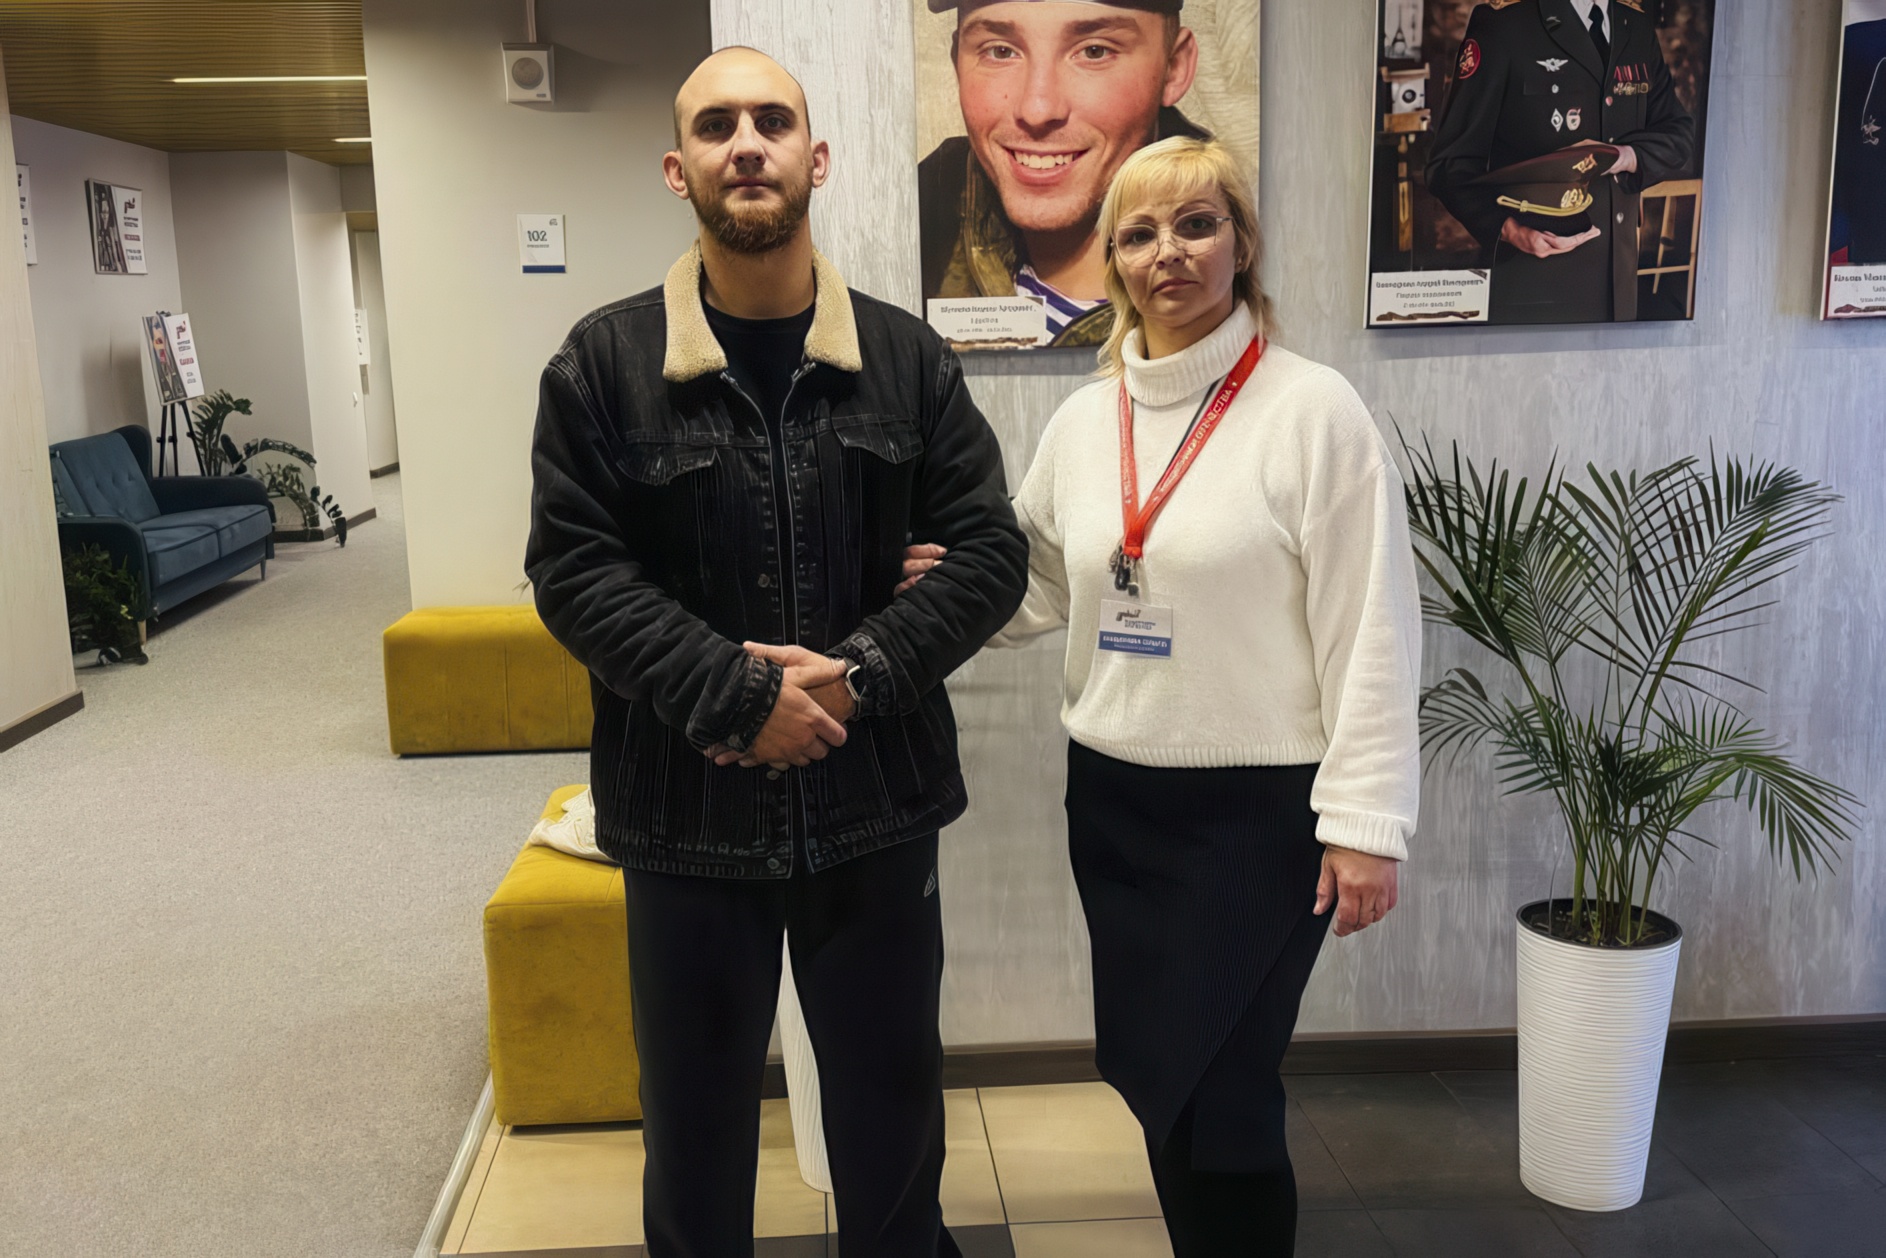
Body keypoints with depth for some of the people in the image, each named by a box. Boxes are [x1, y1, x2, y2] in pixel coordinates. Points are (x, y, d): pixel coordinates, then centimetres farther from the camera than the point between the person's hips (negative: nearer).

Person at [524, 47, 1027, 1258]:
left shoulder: (908, 357, 1)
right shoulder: (604, 362, -3)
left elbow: (990, 550, -2)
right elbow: (573, 568, -8)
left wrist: (855, 675, -15)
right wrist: (737, 695, -18)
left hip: (876, 805, 1)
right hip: (686, 810, -1)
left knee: (893, 1103, 18)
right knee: (694, 1113, 18)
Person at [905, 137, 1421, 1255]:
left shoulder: (1313, 410, -10)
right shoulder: (1082, 421, 6)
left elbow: (1370, 629, -11)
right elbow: (1037, 594, 14)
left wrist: (1365, 822, -14)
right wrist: (937, 586, -6)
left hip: (1259, 807, -5)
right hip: (1113, 796, 6)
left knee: (1222, 1097, 2)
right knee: (1155, 1079, 17)